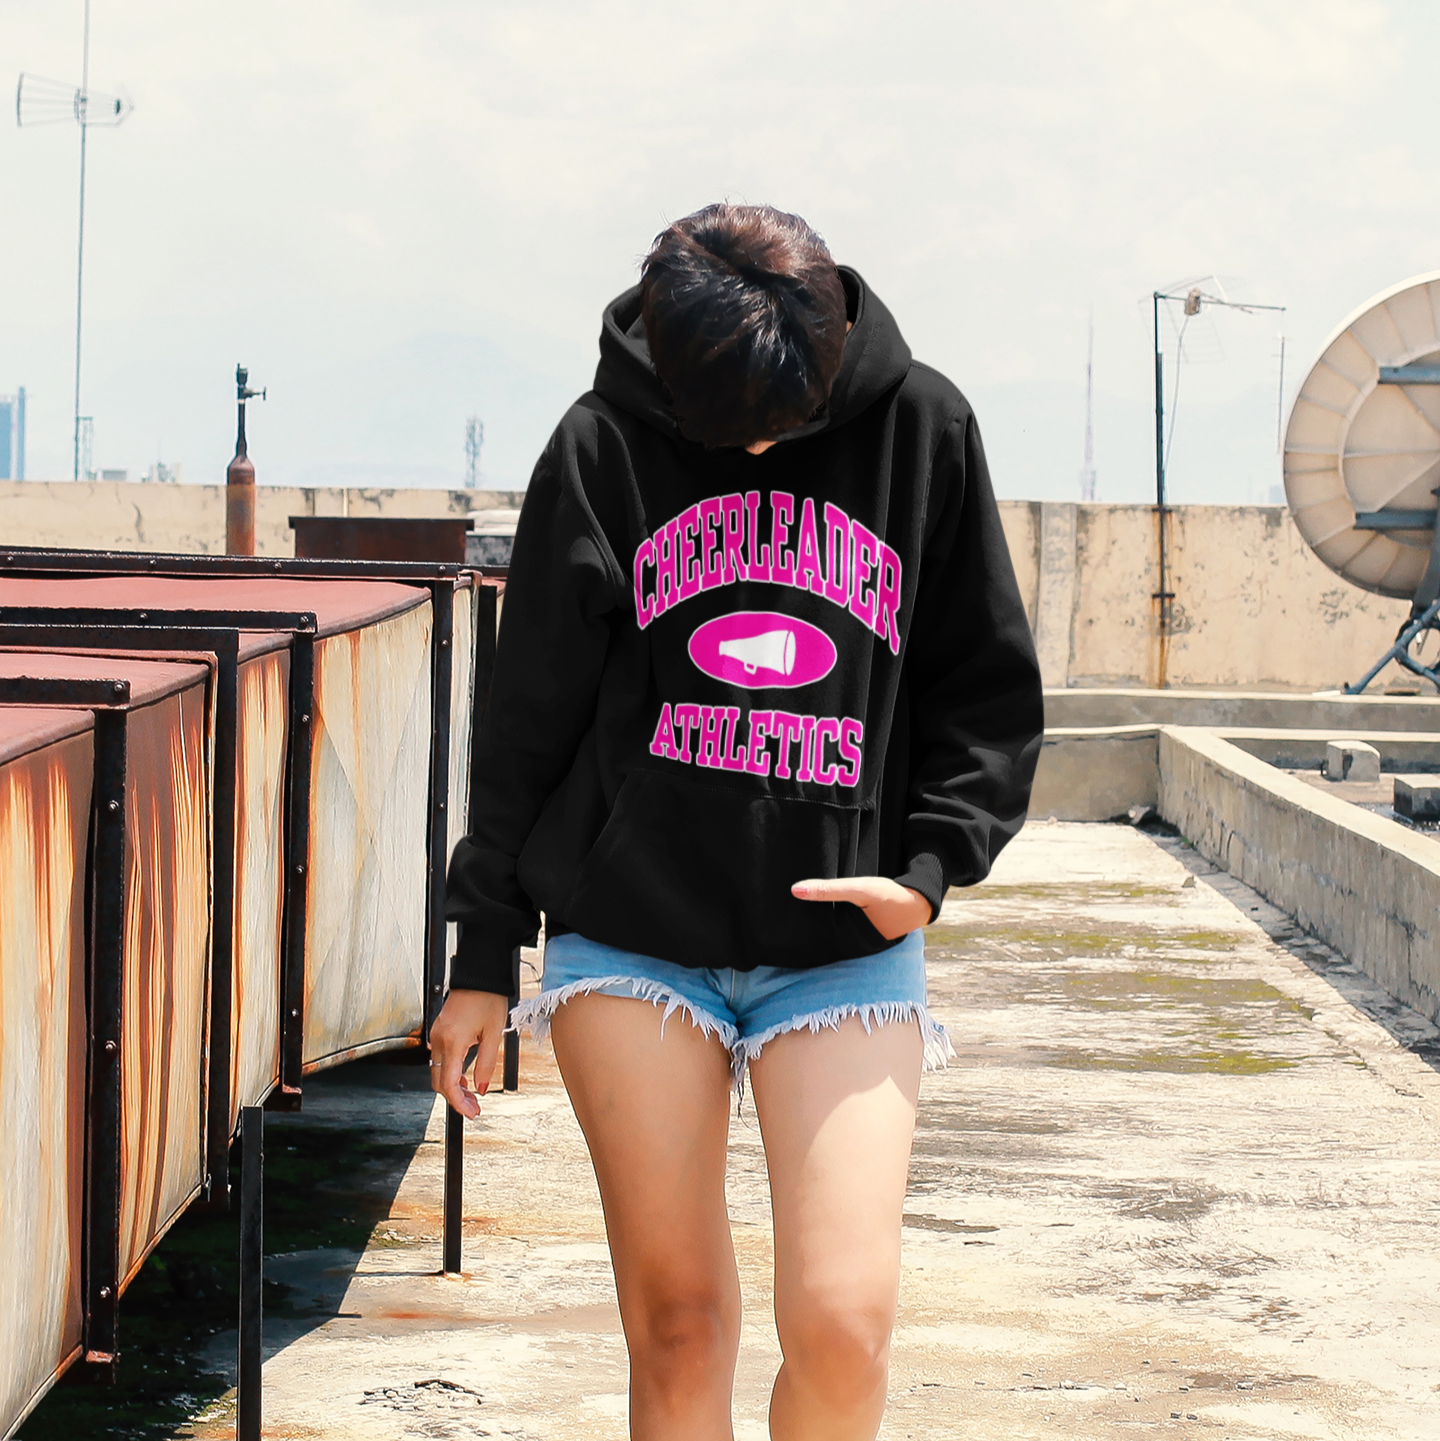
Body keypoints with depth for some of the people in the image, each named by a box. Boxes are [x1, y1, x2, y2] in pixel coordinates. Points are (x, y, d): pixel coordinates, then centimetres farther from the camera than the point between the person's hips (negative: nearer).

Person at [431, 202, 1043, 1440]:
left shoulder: (919, 427, 2)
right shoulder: (605, 445, 1)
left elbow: (990, 687, 9)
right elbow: (531, 716, 7)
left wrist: (932, 866, -6)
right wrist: (485, 956, 8)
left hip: (845, 945, 0)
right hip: (632, 932, 0)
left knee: (843, 1324, -11)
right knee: (676, 1323, 1)